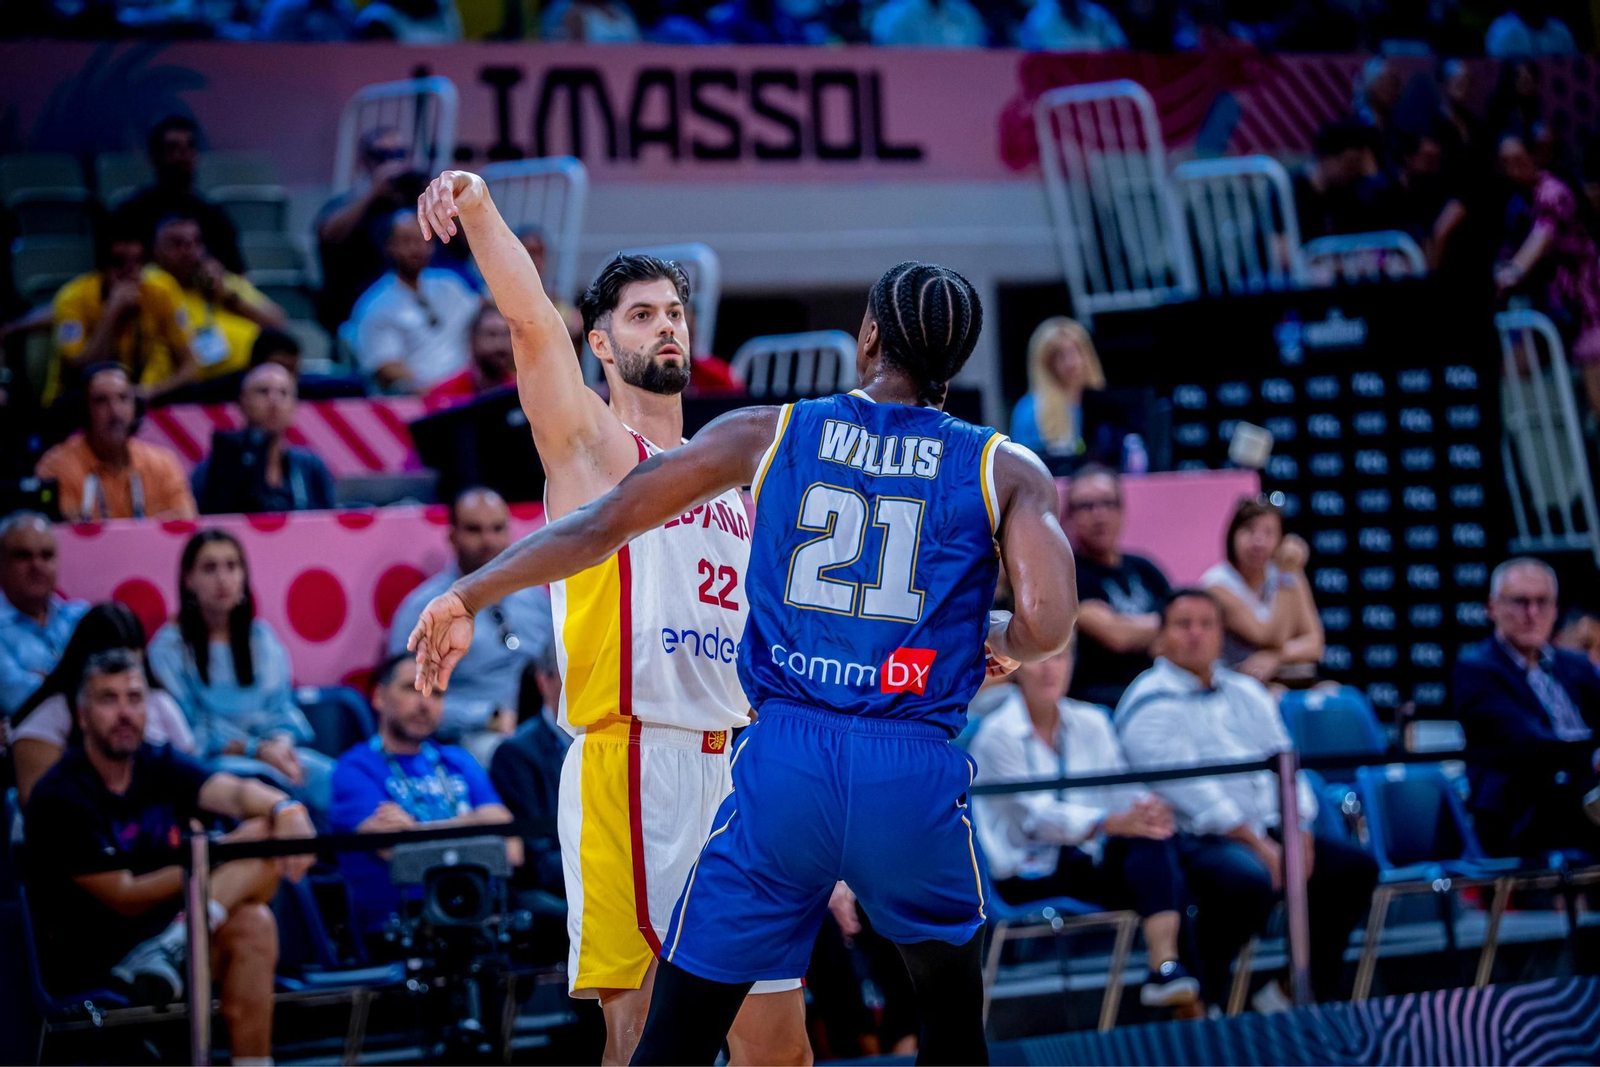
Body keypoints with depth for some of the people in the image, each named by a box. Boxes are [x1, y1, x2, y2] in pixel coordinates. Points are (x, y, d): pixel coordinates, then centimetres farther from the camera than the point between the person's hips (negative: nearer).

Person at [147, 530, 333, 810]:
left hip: (271, 748, 4)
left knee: (330, 776, -29)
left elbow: (281, 706, 12)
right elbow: (189, 730, -5)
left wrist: (282, 741, -12)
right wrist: (257, 750, -17)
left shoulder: (261, 637, 15)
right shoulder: (169, 647, 0)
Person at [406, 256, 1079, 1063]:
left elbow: (600, 523, 8)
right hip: (915, 773, 0)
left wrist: (467, 597, 17)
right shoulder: (1008, 471, 6)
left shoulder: (767, 434, 9)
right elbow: (1046, 626, -8)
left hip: (783, 759, 0)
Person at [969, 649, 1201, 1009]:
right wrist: (1114, 823, -33)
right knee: (1146, 842, -26)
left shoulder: (1091, 722, 12)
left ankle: (1166, 964, -37)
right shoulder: (997, 734, -6)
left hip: (1090, 864, 5)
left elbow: (1124, 789, 2)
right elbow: (1036, 816, -18)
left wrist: (1150, 808, -23)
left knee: (1152, 832, -26)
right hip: (1027, 878, -5)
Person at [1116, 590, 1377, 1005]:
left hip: (1267, 831, 8)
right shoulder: (1151, 704, -5)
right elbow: (1187, 785, -14)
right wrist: (1257, 845, -19)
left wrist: (1297, 831, -5)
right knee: (1253, 881, -36)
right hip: (1195, 842, -8)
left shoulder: (1247, 692, 20)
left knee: (1355, 867, -8)